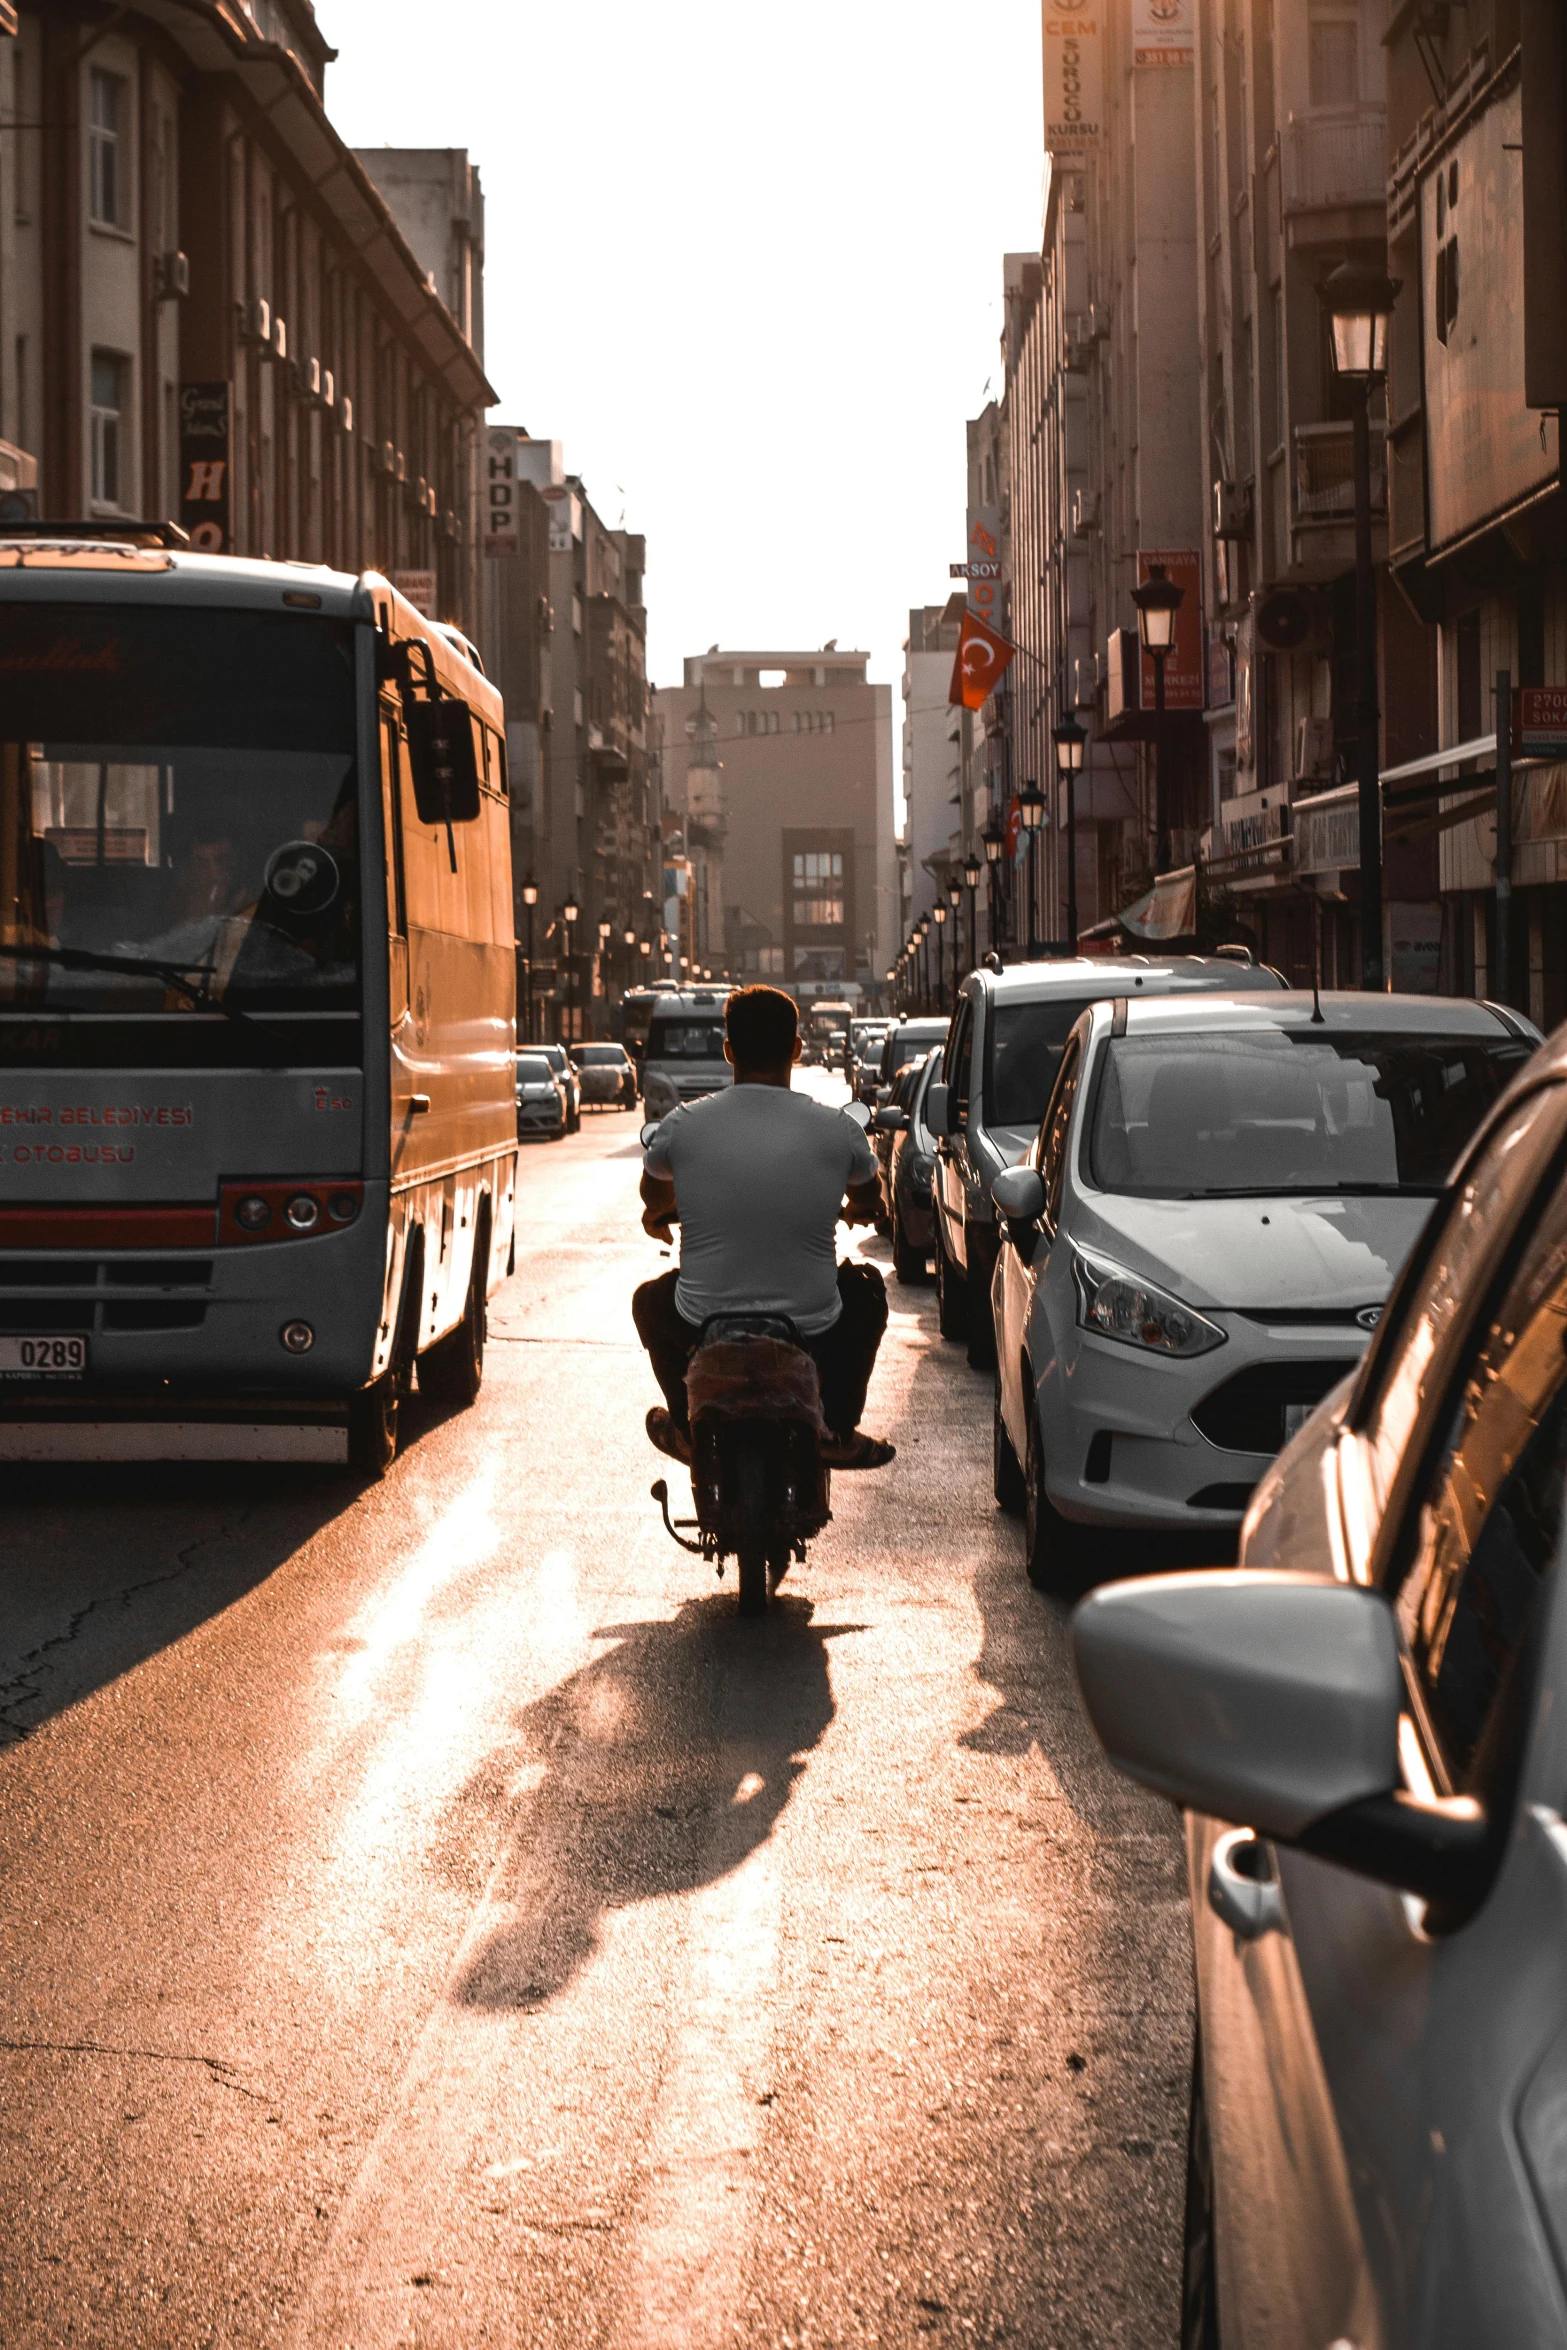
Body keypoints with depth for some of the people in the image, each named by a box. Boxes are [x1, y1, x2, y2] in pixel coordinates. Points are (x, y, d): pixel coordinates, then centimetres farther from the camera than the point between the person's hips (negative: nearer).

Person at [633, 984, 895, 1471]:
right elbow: (867, 1205, 18)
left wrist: (658, 1217, 43)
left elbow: (653, 1200, 17)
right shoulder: (838, 1129, -6)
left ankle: (687, 1429, 32)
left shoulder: (682, 1125, -6)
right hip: (814, 1333, 0)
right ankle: (839, 1434, 29)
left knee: (650, 1300, 34)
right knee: (866, 1286, 33)